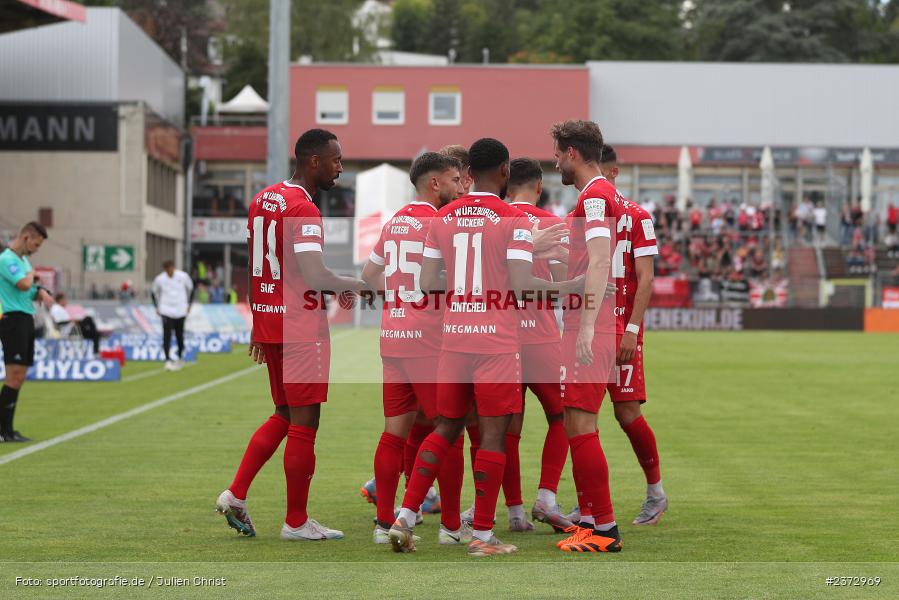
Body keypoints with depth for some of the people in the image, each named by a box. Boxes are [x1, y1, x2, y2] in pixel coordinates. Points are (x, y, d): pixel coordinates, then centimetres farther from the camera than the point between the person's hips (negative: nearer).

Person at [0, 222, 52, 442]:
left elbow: (31, 288, 25)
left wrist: (41, 292, 3)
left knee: (18, 378, 8)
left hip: (26, 320, 10)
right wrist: (31, 274, -4)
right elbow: (23, 284, -25)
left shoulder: (23, 259, 18)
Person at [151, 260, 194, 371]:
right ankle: (168, 360, -13)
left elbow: (190, 289, 10)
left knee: (179, 335, 10)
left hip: (181, 311, 1)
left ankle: (180, 358, 27)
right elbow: (153, 292, 9)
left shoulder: (183, 276, -6)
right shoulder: (159, 279, -7)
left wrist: (189, 304, 7)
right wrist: (157, 307, 4)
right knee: (167, 336, -12)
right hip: (166, 311, -1)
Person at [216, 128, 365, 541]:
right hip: (301, 327, -8)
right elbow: (315, 277, -25)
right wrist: (362, 285, -10)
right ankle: (296, 522, 7)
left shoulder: (262, 200, 11)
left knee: (284, 416, 19)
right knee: (304, 425, 1)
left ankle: (235, 494, 10)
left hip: (268, 322, 8)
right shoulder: (303, 211, -16)